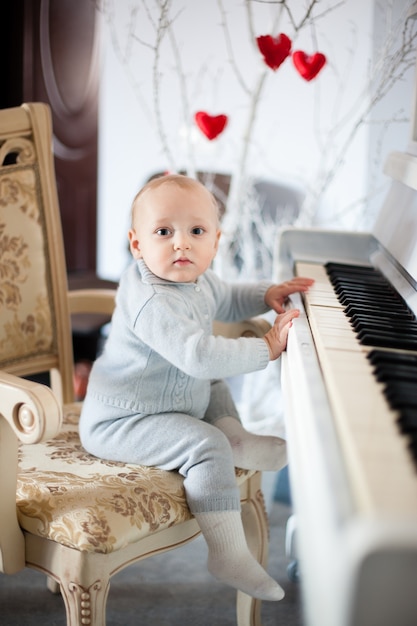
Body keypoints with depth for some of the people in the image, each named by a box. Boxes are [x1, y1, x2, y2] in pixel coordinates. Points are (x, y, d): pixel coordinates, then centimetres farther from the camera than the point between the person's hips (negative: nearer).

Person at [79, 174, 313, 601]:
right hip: (119, 423, -10)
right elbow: (201, 356, -41)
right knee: (205, 446, -25)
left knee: (213, 388, 30)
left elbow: (227, 301, 23)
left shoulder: (196, 280, 0)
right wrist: (266, 347, -33)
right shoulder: (153, 304, -32)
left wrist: (267, 294, 6)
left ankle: (234, 437, 13)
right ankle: (230, 556, -17)